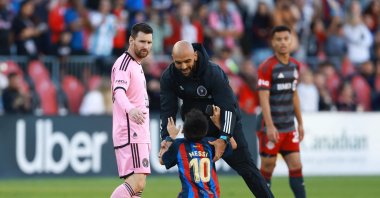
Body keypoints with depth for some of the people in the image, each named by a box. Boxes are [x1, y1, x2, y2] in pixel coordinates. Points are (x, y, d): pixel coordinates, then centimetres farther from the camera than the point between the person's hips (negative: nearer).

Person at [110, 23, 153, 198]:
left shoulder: (136, 65, 21)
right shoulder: (124, 63, -10)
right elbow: (119, 91, -28)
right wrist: (130, 109, -49)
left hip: (138, 134, 10)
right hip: (130, 133, -10)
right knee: (137, 183, -21)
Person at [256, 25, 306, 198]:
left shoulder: (295, 66, 10)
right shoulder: (267, 67, -11)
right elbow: (264, 98, -17)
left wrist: (300, 123, 18)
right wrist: (270, 127, -24)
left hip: (289, 128, 6)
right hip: (271, 128, -6)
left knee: (296, 166, 0)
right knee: (267, 168, 0)